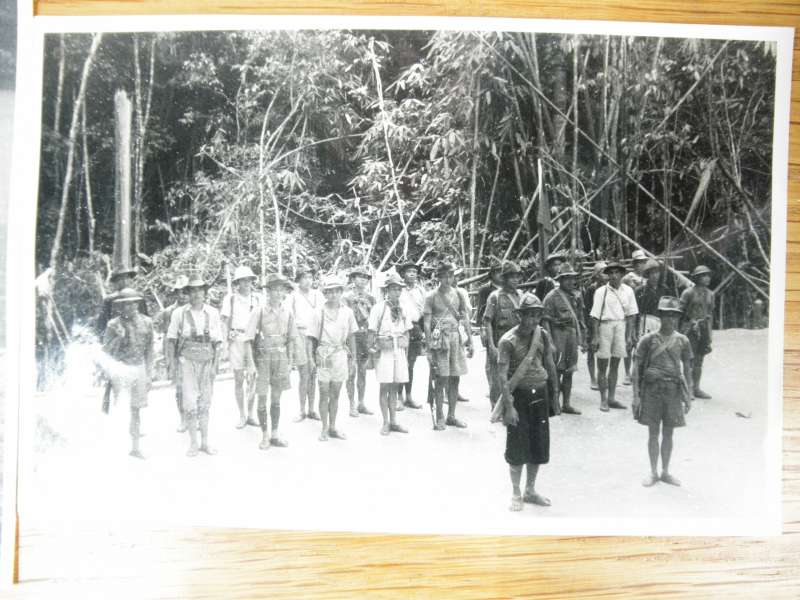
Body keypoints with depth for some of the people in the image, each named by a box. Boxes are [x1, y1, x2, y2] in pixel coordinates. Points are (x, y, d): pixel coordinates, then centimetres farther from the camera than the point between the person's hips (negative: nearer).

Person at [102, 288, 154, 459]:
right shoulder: (114, 324, -5)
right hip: (121, 368, -3)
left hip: (139, 368, 3)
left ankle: (135, 447, 17)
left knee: (136, 410, 9)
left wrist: (149, 374, 9)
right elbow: (106, 351, -3)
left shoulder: (146, 322, 5)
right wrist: (118, 337, -19)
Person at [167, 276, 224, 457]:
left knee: (204, 403, 8)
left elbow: (218, 342, 4)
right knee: (190, 403, -4)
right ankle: (193, 443, 8)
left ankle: (205, 442, 19)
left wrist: (215, 365, -1)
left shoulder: (213, 313, 2)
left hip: (207, 361, 2)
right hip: (187, 361, -2)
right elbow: (172, 340, 3)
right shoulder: (179, 313, -2)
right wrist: (173, 365, 0)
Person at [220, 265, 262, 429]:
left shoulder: (257, 298, 6)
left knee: (252, 380, 6)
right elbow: (225, 321, 3)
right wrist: (227, 338, -7)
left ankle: (250, 414, 17)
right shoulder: (230, 298, 1)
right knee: (239, 380, 4)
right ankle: (242, 415, 13)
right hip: (237, 340, -1)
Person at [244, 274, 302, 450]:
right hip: (263, 358, -3)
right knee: (262, 399, 2)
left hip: (281, 358, 3)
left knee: (276, 398, 10)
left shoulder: (287, 311, 1)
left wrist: (290, 361, 9)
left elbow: (292, 338, 10)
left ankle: (274, 435, 21)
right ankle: (264, 436, 17)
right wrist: (250, 362, -16)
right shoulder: (259, 311, -10)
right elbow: (248, 338, -11)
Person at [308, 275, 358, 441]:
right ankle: (324, 429, 15)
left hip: (341, 354, 2)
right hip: (324, 355, -2)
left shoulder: (347, 312, 2)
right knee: (324, 394, 4)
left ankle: (332, 427, 23)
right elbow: (312, 338, -2)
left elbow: (351, 337, 8)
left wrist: (353, 359, 9)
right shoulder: (319, 312, -5)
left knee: (335, 394, 12)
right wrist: (311, 359, -8)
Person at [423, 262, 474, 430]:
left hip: (457, 339, 4)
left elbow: (465, 319, 13)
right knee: (441, 379, -3)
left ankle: (451, 416, 20)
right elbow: (427, 323, -3)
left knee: (454, 379, 8)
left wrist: (470, 342, 9)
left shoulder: (459, 294, 9)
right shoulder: (431, 297, -2)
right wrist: (429, 348, -8)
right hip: (440, 339, -4)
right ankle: (439, 418, 7)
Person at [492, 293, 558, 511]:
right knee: (517, 446, 2)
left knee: (539, 444, 12)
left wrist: (553, 395, 13)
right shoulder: (508, 340, -14)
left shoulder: (543, 335, 2)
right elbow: (503, 375, -16)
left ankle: (530, 490, 29)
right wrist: (508, 406, -20)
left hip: (540, 394, 5)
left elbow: (550, 365, 12)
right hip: (519, 395, -5)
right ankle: (516, 494, 19)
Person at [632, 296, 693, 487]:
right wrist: (636, 395, -6)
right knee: (653, 432, 6)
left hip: (673, 389, 2)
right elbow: (637, 367, -3)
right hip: (652, 388, -2)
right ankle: (653, 473, 19)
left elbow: (687, 369, 9)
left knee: (668, 433, 10)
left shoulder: (682, 341, 2)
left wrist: (688, 396, 7)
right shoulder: (648, 339, -5)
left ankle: (666, 472, 24)